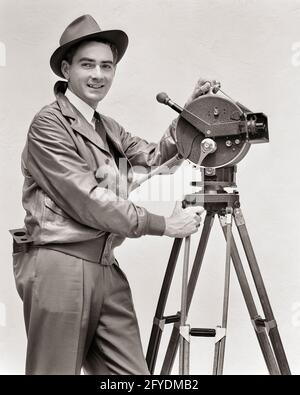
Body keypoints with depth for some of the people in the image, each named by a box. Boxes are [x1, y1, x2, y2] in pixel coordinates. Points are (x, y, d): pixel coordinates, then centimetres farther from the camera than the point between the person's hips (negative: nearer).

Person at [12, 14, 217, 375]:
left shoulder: (107, 128, 19)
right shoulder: (49, 124, -8)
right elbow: (88, 201, -15)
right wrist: (163, 225, -10)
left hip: (106, 268, 8)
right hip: (59, 267, -7)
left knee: (132, 372, 4)